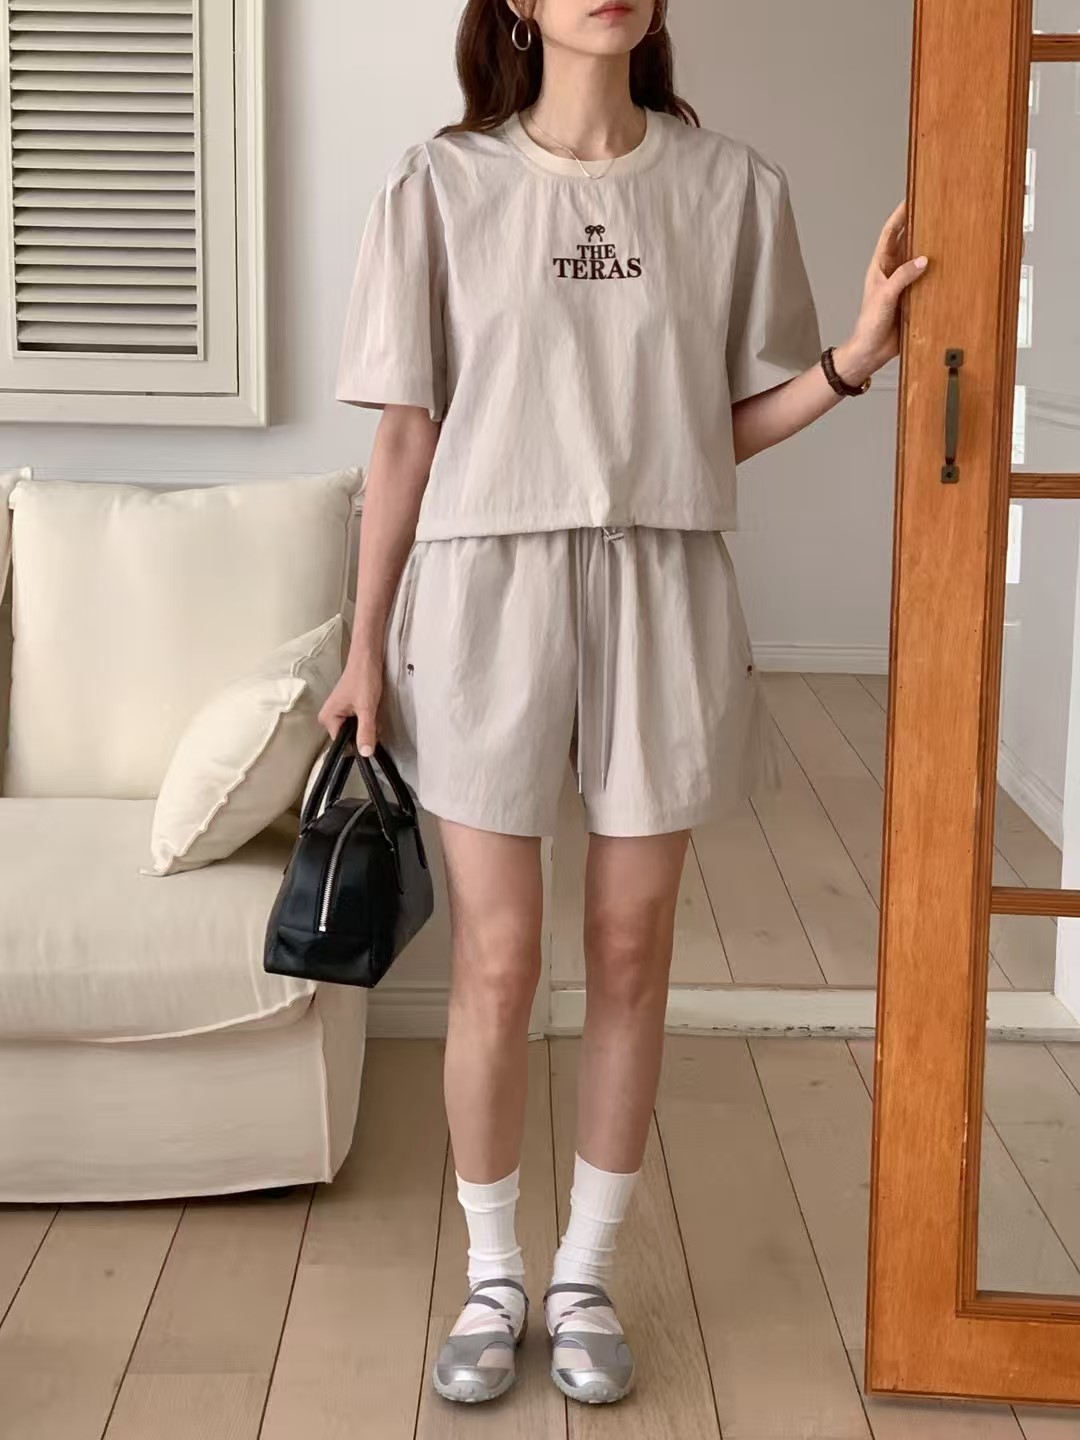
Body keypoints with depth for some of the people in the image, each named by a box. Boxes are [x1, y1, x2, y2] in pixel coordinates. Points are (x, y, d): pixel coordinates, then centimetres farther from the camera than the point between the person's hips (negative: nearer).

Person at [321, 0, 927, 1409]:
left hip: (664, 592, 2)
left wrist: (854, 355, -10)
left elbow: (734, 423, 7)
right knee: (496, 962, 3)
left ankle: (585, 1276, 26)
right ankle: (492, 1278, 23)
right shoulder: (442, 183, 0)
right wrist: (365, 650, 0)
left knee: (630, 956, 8)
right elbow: (407, 434, 1)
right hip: (487, 589, -1)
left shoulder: (733, 185, 3)